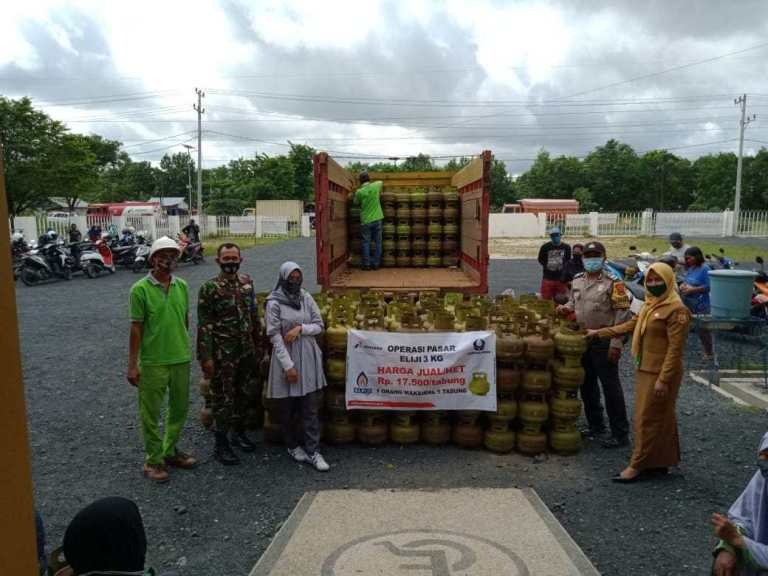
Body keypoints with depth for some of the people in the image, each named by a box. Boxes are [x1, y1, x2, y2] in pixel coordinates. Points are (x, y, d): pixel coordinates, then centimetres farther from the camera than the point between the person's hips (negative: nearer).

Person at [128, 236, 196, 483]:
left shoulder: (182, 286, 3)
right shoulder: (140, 289, -10)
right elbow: (136, 328, -9)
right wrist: (132, 364, -9)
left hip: (181, 359, 5)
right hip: (153, 362, -5)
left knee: (180, 408, 16)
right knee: (151, 413, 7)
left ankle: (170, 451, 34)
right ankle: (153, 460, 22)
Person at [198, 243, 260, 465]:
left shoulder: (247, 282, 5)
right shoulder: (209, 288, -12)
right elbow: (204, 325, -13)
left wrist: (257, 342, 15)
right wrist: (206, 357, -15)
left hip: (246, 350, 6)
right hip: (223, 353, -6)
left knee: (242, 393, 17)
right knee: (222, 397, 2)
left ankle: (239, 433, 34)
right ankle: (221, 444, 13)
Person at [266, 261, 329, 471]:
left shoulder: (306, 298, 3)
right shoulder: (274, 302, -9)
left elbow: (319, 325, 5)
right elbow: (274, 336, -13)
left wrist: (301, 328, -14)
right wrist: (288, 365, -17)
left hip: (309, 359, 3)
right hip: (286, 359, -3)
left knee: (311, 408, 3)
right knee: (287, 408, 10)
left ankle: (312, 451, 9)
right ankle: (292, 446, 29)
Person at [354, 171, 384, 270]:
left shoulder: (359, 192, -9)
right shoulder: (375, 186, -1)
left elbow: (356, 203, 9)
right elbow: (381, 182, 23)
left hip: (366, 220, -2)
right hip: (377, 219, 2)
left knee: (366, 243, 6)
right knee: (377, 242, 8)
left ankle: (367, 264, 7)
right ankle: (376, 264, 11)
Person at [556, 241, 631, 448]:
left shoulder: (613, 283, -11)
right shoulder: (577, 281, 9)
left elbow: (622, 316, -14)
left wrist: (616, 344, -19)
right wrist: (565, 308, 1)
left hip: (603, 343, -7)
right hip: (582, 341, 7)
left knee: (610, 387, -1)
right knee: (587, 385, 16)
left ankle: (620, 433, 9)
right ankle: (595, 425, 31)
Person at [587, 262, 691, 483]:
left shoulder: (676, 310, -17)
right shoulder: (650, 305, 11)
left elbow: (675, 348, -20)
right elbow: (629, 326, 19)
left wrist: (663, 379, -22)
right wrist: (599, 333, 18)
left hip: (660, 373, -8)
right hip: (645, 370, 8)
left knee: (648, 419, -1)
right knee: (659, 418, 15)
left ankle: (638, 466, 7)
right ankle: (659, 463, 25)